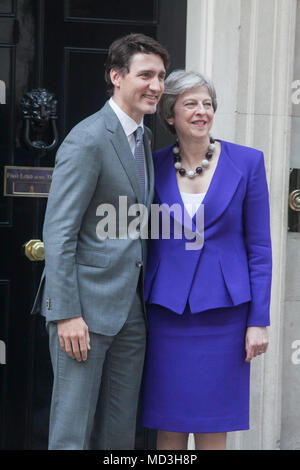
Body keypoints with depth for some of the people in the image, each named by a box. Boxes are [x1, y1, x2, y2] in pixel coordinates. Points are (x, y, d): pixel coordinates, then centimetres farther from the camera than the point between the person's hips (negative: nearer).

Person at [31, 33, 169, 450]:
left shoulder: (144, 138, 15)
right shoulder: (89, 140, -12)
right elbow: (58, 233, -16)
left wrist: (144, 298, 13)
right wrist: (67, 314, -20)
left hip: (130, 309, 8)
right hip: (87, 305, -8)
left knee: (120, 434, 12)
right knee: (72, 433, -2)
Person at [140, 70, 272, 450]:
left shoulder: (247, 162, -1)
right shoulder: (155, 165, 4)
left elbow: (259, 246, 0)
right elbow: (142, 239, 10)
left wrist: (258, 320, -4)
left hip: (222, 310, -1)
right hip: (167, 310, 2)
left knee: (212, 432, 4)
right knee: (169, 429, 6)